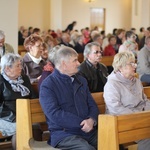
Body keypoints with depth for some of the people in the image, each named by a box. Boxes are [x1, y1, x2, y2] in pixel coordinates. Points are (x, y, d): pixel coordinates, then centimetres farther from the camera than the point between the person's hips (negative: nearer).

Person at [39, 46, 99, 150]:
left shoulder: (81, 80, 18)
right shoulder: (47, 85, -3)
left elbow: (92, 105, 15)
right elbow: (54, 114, -13)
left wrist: (92, 120, -8)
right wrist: (82, 123, -14)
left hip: (89, 131, 6)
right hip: (64, 133, -5)